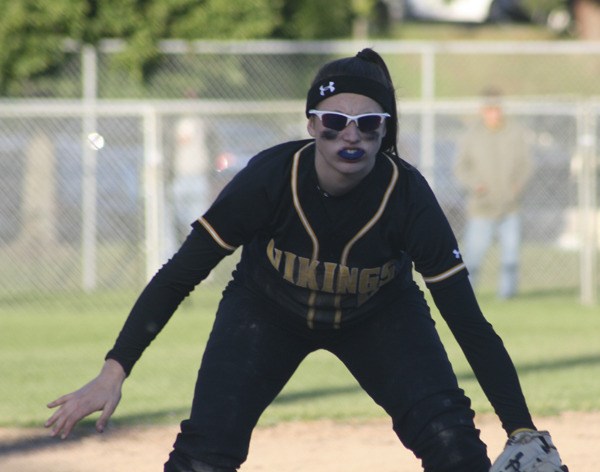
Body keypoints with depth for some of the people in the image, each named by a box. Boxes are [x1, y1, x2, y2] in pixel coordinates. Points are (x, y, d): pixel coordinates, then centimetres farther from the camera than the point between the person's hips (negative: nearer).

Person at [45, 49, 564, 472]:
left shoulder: (407, 195, -32)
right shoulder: (271, 178, -33)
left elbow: (468, 321, -30)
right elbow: (179, 276, -26)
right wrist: (114, 371, -35)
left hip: (381, 316, 0)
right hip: (267, 311, 0)